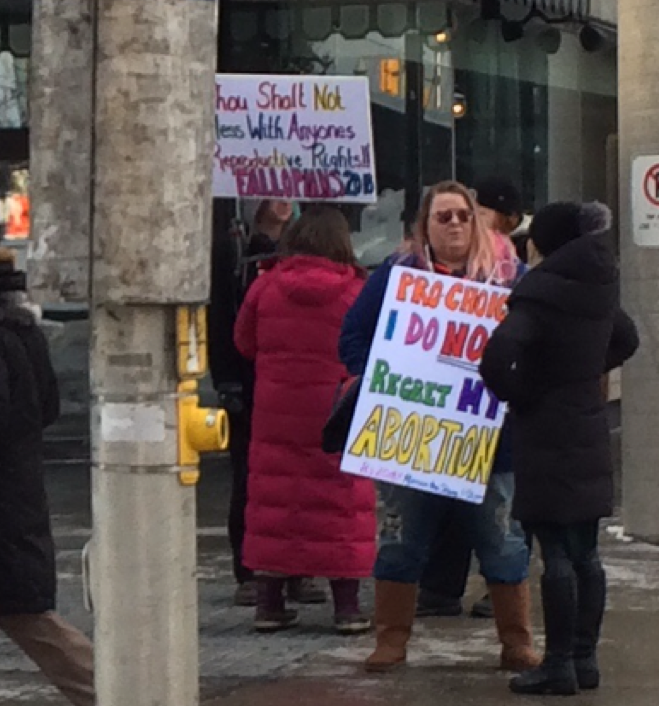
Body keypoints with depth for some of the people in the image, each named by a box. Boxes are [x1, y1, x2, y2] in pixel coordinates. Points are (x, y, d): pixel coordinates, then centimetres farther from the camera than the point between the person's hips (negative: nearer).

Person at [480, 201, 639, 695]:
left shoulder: (539, 294, -17)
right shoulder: (598, 289, 7)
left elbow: (497, 356, -30)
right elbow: (626, 340, 26)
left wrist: (515, 393, -12)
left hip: (547, 437, -7)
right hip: (590, 435, 8)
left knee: (556, 554, -3)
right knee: (585, 553, 12)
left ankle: (559, 666, 1)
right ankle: (585, 659, 19)